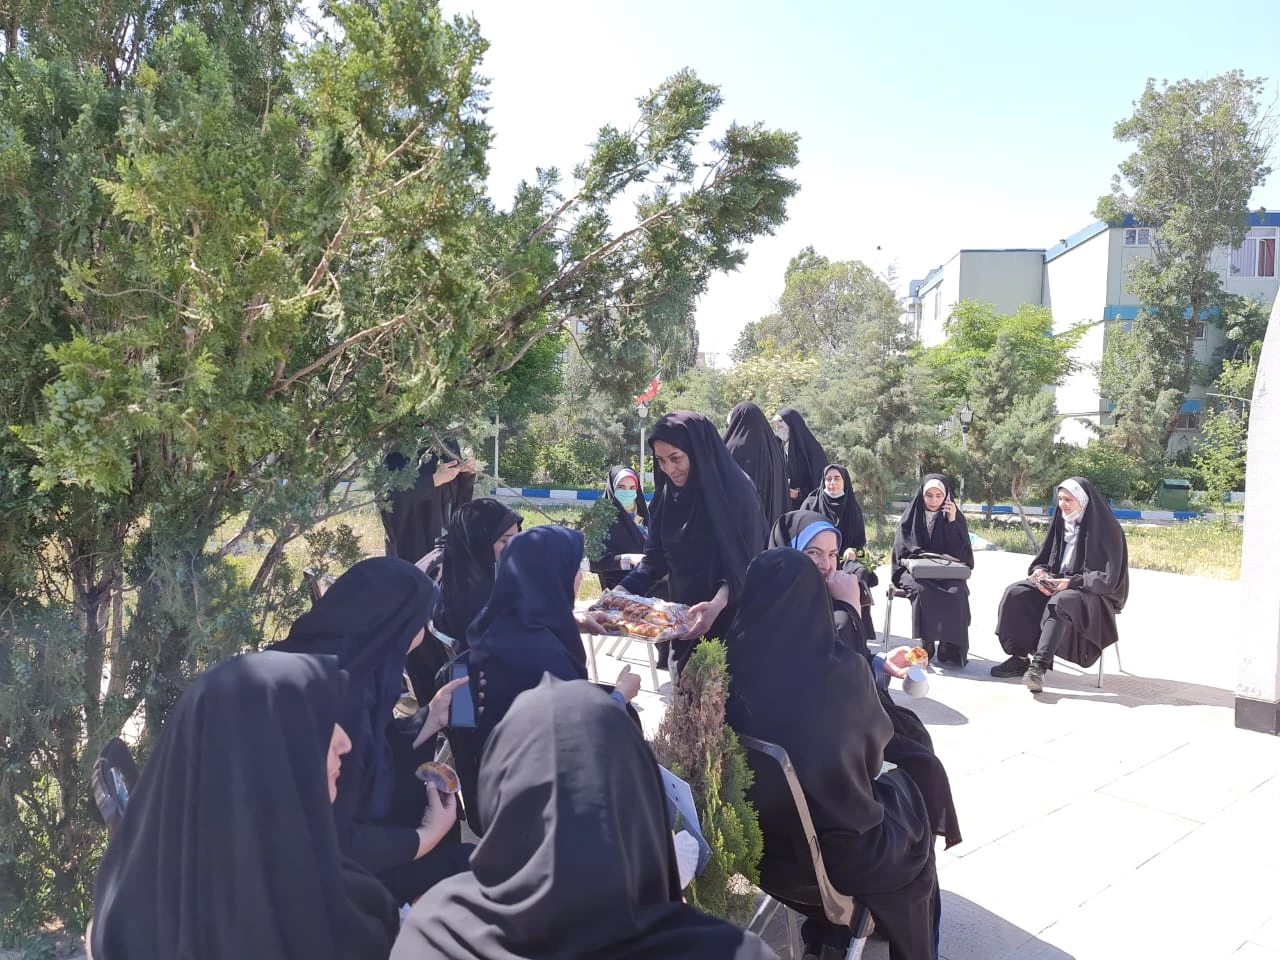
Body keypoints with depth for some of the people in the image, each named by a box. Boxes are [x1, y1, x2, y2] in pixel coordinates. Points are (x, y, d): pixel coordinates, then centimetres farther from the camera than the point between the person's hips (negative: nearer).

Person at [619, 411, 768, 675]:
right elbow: (655, 556, 3)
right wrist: (623, 591, -12)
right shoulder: (666, 495, 1)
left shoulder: (735, 491, -15)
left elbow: (744, 562, -18)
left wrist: (717, 604, -35)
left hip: (729, 618, -5)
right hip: (684, 616, 5)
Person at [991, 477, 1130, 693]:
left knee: (1060, 602, -38)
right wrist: (1040, 573, -11)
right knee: (1016, 593, -16)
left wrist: (1071, 582, -28)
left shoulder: (1106, 528, -11)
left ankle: (1039, 665, -43)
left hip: (1096, 595, -7)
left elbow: (1108, 578, -17)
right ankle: (1019, 658, -17)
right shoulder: (1062, 523, 8)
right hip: (1058, 584, 7)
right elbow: (1043, 561, 13)